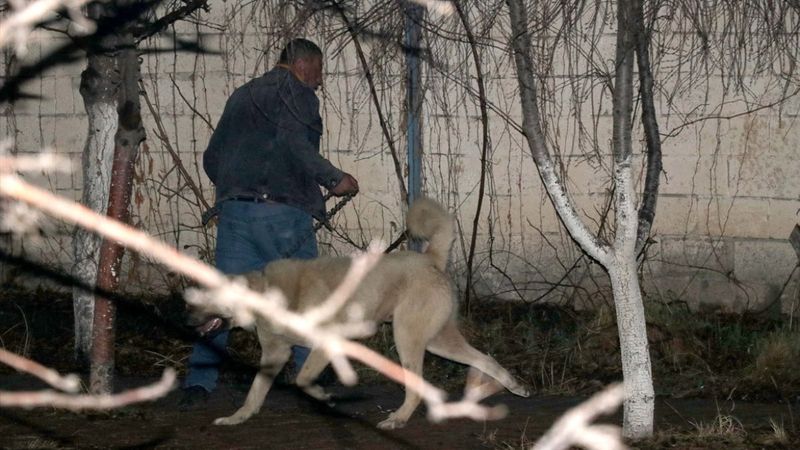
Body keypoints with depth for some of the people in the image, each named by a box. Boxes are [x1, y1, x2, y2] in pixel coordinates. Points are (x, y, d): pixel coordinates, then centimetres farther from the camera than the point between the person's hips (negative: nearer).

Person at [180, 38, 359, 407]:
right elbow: (293, 142, -18)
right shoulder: (296, 92, 0)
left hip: (233, 209, 6)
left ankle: (199, 382, -8)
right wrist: (335, 179, -11)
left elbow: (212, 157, 22)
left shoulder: (241, 96, 23)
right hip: (282, 209, -6)